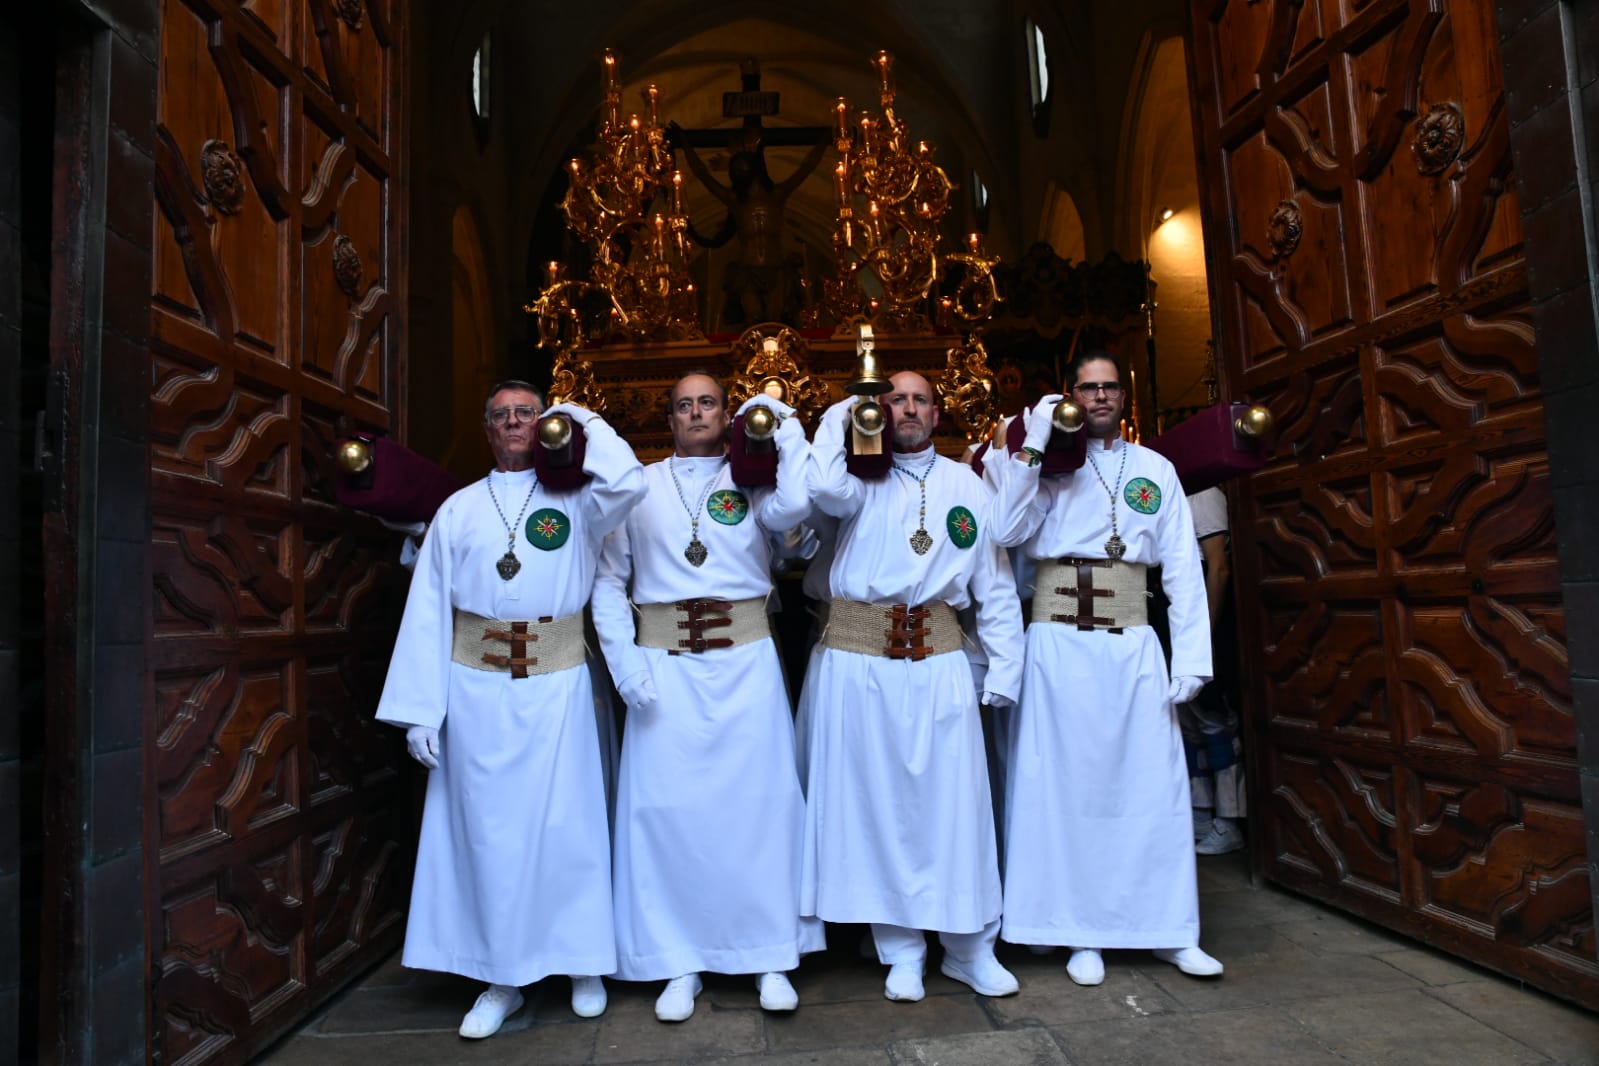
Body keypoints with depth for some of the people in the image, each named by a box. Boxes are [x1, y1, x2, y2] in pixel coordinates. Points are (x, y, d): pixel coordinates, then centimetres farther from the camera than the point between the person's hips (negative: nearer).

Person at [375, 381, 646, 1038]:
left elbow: (629, 483, -19)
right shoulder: (459, 508, 8)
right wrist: (421, 711, -3)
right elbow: (429, 610, 3)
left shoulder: (574, 498, 4)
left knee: (564, 824, 5)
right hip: (476, 691, 2)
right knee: (488, 830, 8)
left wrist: (583, 420, -3)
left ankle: (582, 963, 25)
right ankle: (502, 979, 23)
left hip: (556, 687, -1)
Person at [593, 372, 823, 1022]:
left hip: (745, 662, 0)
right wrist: (625, 662, -5)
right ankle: (680, 963, 20)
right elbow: (609, 582, 6)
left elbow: (795, 506, -17)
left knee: (757, 799, 3)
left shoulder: (751, 481, 7)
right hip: (665, 667, 1)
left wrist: (784, 424, -6)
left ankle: (771, 956, 20)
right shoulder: (639, 486, 9)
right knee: (667, 805, 3)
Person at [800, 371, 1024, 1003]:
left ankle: (970, 949, 22)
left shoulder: (966, 485, 10)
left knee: (954, 798, 4)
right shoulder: (863, 477, 6)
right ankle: (901, 952, 22)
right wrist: (841, 416, -6)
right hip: (859, 659, -1)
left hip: (938, 659, 1)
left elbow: (995, 585, 10)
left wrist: (1005, 670, 5)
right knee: (877, 800, 7)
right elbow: (826, 487, -20)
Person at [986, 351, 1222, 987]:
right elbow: (1006, 531, -10)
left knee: (1152, 779, 5)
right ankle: (1082, 934, 18)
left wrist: (1191, 657, 1)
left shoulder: (1155, 469, 12)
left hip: (1133, 642, 2)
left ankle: (1168, 931, 22)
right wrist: (1031, 449, -11)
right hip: (1060, 642, -2)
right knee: (1069, 782, 4)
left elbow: (1182, 565, 8)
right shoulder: (1049, 465, 6)